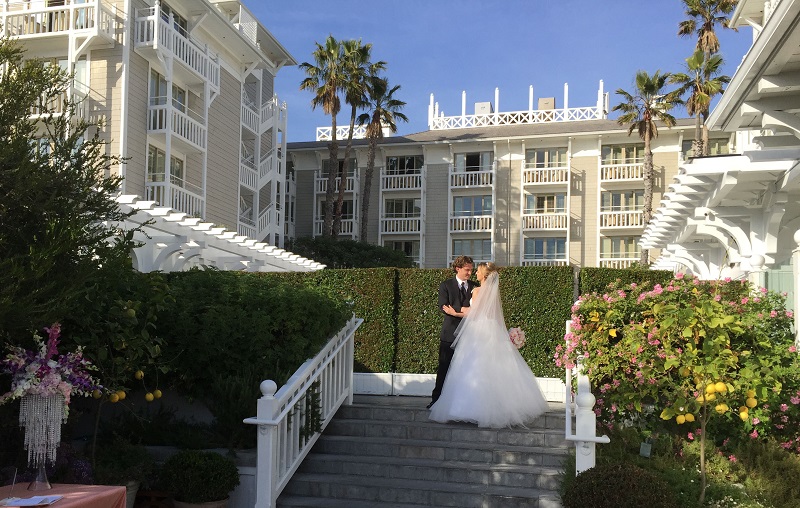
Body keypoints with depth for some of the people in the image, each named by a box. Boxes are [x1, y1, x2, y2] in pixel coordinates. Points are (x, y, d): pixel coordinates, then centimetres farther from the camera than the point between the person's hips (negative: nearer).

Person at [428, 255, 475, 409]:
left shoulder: (475, 287, 11)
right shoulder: (446, 285, 3)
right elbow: (443, 307, -9)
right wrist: (463, 310, -20)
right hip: (450, 333, -2)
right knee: (444, 369, 1)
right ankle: (437, 399, 8)